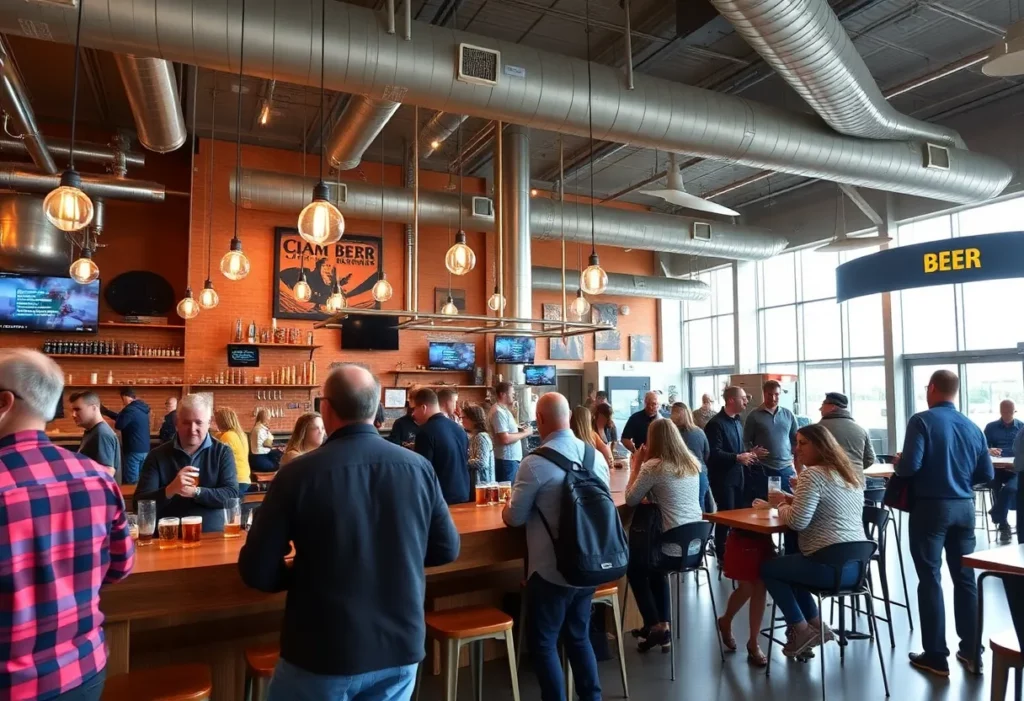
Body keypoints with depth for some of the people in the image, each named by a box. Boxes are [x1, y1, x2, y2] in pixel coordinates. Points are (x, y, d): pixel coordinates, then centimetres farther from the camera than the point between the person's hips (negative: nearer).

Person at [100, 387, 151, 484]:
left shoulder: (130, 409, -17)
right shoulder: (142, 408, 12)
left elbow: (118, 425, -14)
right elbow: (121, 418, 22)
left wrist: (122, 410, 0)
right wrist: (105, 410, 28)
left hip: (133, 451, -8)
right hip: (144, 450, 8)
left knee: (131, 483, -2)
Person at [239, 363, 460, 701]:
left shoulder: (298, 474, -17)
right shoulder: (419, 468, -10)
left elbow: (256, 571, -11)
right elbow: (447, 549, 1)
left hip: (323, 652, -2)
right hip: (400, 647, 3)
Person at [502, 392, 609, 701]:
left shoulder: (535, 462, -19)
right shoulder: (596, 456, -1)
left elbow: (514, 518, -12)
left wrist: (507, 507, 11)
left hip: (551, 570, -6)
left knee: (543, 643, 11)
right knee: (579, 636, 22)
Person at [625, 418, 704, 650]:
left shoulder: (654, 466, -14)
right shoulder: (693, 463, 7)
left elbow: (631, 499, -4)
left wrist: (637, 465, 2)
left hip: (674, 549, -7)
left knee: (632, 563, 22)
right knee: (653, 565, 32)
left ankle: (655, 626, 20)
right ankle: (662, 624, 31)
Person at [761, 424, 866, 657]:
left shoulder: (813, 474, -15)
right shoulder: (851, 473, 14)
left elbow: (797, 521, -21)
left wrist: (782, 507, -1)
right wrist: (789, 499, 15)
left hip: (830, 566, -9)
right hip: (856, 564, 9)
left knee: (767, 568, 13)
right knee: (789, 567, 29)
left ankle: (801, 630, 12)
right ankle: (815, 626, 24)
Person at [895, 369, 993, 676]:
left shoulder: (922, 421, -11)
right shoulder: (973, 427, 5)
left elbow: (909, 467, -21)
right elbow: (986, 475, 8)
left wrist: (898, 463, 1)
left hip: (930, 506, -5)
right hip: (964, 507, 5)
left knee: (930, 579, 2)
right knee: (965, 578, 14)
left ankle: (936, 656, 7)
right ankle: (972, 651, 22)